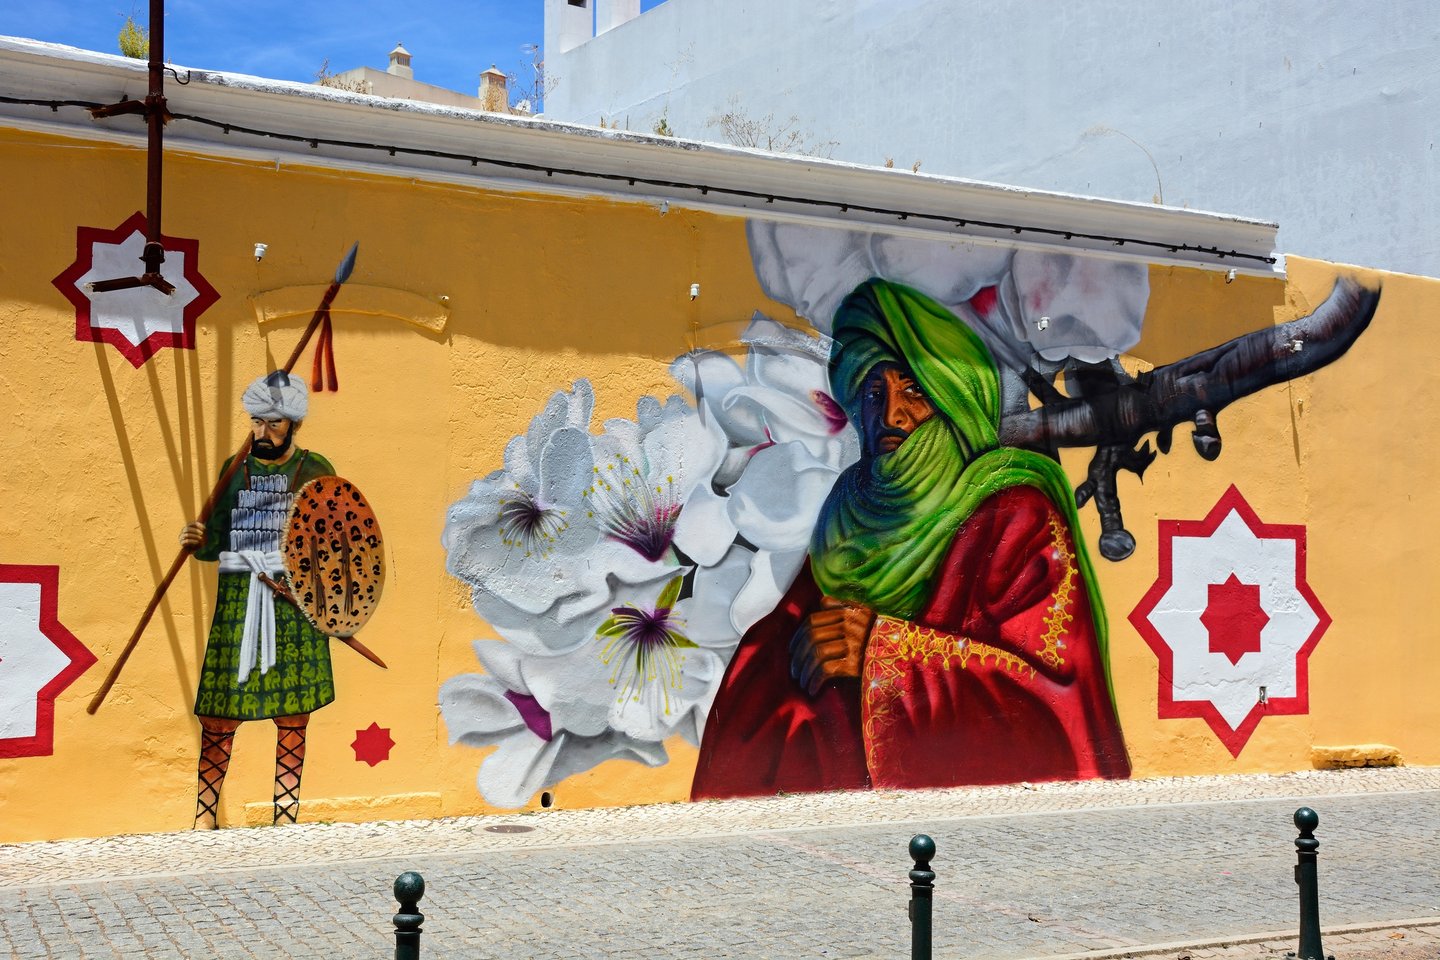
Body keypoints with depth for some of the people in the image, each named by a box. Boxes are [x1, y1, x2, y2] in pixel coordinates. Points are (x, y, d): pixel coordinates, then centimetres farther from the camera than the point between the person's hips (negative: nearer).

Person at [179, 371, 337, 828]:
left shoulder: (315, 470, 3)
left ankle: (285, 816, 13)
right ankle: (204, 817, 7)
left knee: (292, 718, 4)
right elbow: (218, 542, 12)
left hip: (294, 604, -1)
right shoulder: (235, 468, 10)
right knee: (218, 715, -1)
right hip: (237, 600, 2)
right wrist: (199, 541, -9)